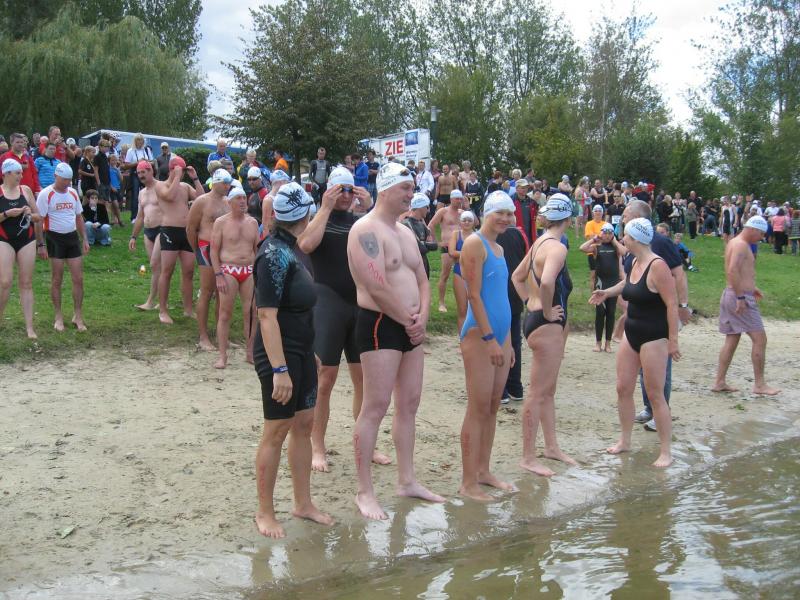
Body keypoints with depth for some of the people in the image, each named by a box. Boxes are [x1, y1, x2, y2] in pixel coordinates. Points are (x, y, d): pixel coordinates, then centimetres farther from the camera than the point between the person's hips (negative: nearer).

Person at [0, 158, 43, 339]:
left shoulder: (26, 190, 6)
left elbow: (39, 217, 13)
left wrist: (31, 214, -5)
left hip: (27, 240, 3)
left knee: (26, 283, 3)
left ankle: (29, 327, 5)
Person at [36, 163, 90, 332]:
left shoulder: (73, 193, 9)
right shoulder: (46, 194, -8)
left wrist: (84, 239, 11)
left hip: (72, 237, 5)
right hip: (55, 239, -5)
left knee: (78, 279, 2)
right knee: (57, 280, 3)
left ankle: (78, 316, 11)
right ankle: (59, 317, 14)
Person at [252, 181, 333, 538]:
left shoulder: (288, 250, 7)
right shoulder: (275, 255, -20)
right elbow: (267, 315, -24)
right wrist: (279, 370, -26)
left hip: (302, 352, 9)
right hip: (280, 354, -9)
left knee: (304, 424, 14)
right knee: (277, 431, 0)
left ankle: (302, 503, 26)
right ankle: (264, 513, 14)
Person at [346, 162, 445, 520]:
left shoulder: (406, 233, 17)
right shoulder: (366, 230, -12)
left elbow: (422, 281, 16)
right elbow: (377, 288, -21)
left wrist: (422, 317, -2)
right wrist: (410, 320, -12)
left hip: (411, 328, 9)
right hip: (380, 326, -9)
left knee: (409, 404, 12)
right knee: (376, 406, -8)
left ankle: (407, 481, 23)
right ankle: (364, 492, 0)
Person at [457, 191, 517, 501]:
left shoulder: (498, 248, 17)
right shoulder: (474, 243, -9)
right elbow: (474, 295, -15)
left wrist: (507, 341, 19)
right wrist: (489, 339, -18)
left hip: (500, 335, 9)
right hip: (479, 335, -9)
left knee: (493, 407, 12)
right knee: (478, 409, -5)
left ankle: (483, 471, 23)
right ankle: (468, 483, 2)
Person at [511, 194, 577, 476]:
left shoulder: (540, 242, 10)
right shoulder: (557, 247, -18)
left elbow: (518, 277, 21)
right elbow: (547, 282, -36)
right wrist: (547, 311, -21)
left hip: (537, 320, 10)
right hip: (547, 325, -10)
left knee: (548, 390, 19)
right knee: (538, 393, -2)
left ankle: (551, 446, 32)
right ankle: (528, 457, 6)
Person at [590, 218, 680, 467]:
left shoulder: (657, 265, -20)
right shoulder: (634, 263, 5)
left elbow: (672, 304, -20)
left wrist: (673, 341, -21)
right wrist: (607, 293, 32)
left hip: (654, 337, -8)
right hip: (631, 334, 8)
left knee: (655, 395, -2)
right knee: (623, 388, 10)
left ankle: (666, 452, 9)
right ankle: (625, 441, 25)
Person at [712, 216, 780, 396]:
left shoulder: (734, 242, 17)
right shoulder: (741, 245, -14)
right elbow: (732, 270, -27)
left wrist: (750, 287, 24)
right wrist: (741, 297, -27)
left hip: (730, 295, 10)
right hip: (740, 297, -10)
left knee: (732, 340, 12)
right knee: (760, 339, -5)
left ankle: (719, 382, 12)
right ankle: (759, 384, 0)